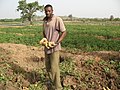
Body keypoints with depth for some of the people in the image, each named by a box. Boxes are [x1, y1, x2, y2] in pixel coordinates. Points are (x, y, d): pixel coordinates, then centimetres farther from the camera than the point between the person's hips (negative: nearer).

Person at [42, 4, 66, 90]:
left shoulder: (58, 19, -12)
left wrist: (56, 43, -20)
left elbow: (64, 32, -11)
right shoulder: (44, 20, 8)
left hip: (54, 48, -7)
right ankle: (54, 82, 35)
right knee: (48, 67, 15)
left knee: (54, 68, -5)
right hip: (47, 48, 7)